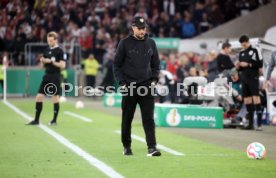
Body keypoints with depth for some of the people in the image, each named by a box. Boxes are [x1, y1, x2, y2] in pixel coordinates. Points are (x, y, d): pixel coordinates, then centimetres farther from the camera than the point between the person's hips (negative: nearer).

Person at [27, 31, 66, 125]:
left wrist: (51, 61, -19)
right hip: (47, 75, 7)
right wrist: (42, 60, -1)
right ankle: (36, 120, 8)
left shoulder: (59, 51, -7)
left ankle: (54, 120, 9)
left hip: (55, 76, -7)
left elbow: (62, 65, -14)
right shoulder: (47, 50, 12)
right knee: (39, 97, 2)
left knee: (55, 98, 0)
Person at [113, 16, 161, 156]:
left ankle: (152, 147, -12)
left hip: (147, 86, 1)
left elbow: (156, 64, 17)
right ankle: (126, 147, 20)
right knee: (127, 119, 7)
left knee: (148, 118, -7)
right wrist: (122, 83, -7)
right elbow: (117, 65, 2)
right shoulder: (125, 43, 0)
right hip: (129, 87, -1)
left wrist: (154, 79, 3)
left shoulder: (151, 43, 9)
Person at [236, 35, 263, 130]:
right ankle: (250, 124, 9)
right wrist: (238, 66, 0)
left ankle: (259, 124, -15)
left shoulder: (255, 51, -1)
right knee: (247, 101, 4)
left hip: (253, 78, -6)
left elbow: (260, 64, -8)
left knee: (256, 99, -13)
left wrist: (248, 64, -15)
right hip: (244, 79, 6)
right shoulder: (241, 53, 18)